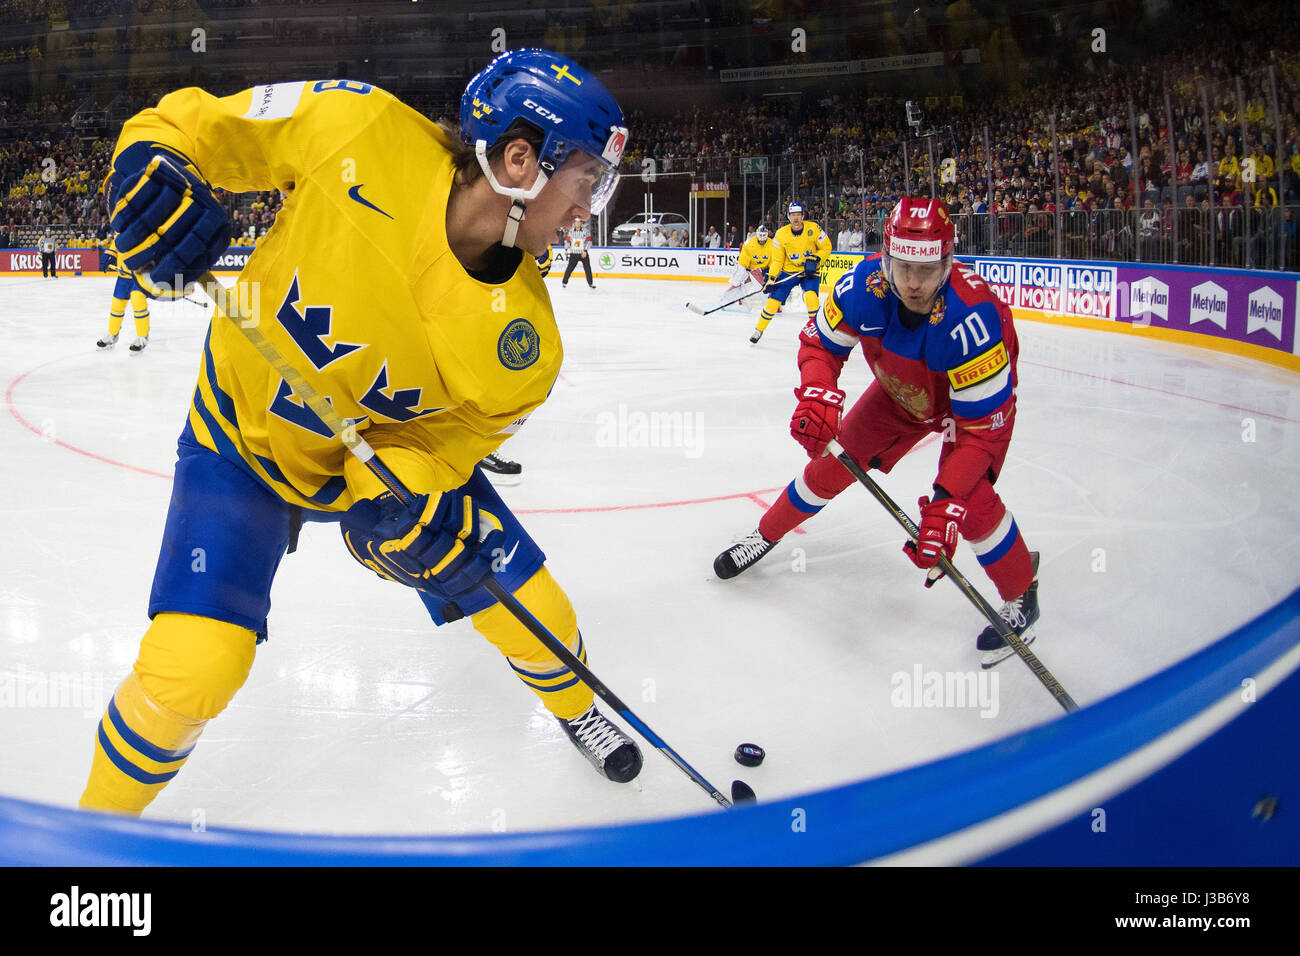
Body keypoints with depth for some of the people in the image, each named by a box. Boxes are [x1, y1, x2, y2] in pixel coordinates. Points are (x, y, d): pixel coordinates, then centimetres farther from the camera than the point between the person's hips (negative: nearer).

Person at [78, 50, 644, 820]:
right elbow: (201, 122, -14)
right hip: (244, 432, -2)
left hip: (398, 448, 3)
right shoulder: (359, 131, -28)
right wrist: (156, 158, -32)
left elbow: (442, 440, -10)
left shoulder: (524, 344, -22)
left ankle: (575, 708, 40)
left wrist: (416, 493, -29)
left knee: (535, 614, 3)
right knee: (194, 667, -14)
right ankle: (100, 821, 18)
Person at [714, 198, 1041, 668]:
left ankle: (1020, 593, 5)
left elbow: (981, 425, -38)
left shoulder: (972, 318, -43)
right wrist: (818, 395, -34)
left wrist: (944, 504, -46)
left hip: (980, 396, -4)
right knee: (832, 462, 5)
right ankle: (766, 535, 30)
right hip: (901, 392, 4)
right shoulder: (865, 286, -31)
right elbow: (820, 343, -13)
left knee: (971, 500, -21)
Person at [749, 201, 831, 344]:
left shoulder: (813, 229, -13)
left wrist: (814, 260, -18)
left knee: (811, 296, -26)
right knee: (773, 300, -5)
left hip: (810, 272, -1)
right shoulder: (781, 234, -9)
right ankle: (758, 330, 13)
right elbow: (777, 260, -3)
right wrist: (771, 279, -11)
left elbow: (826, 247, -2)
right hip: (788, 271, 1)